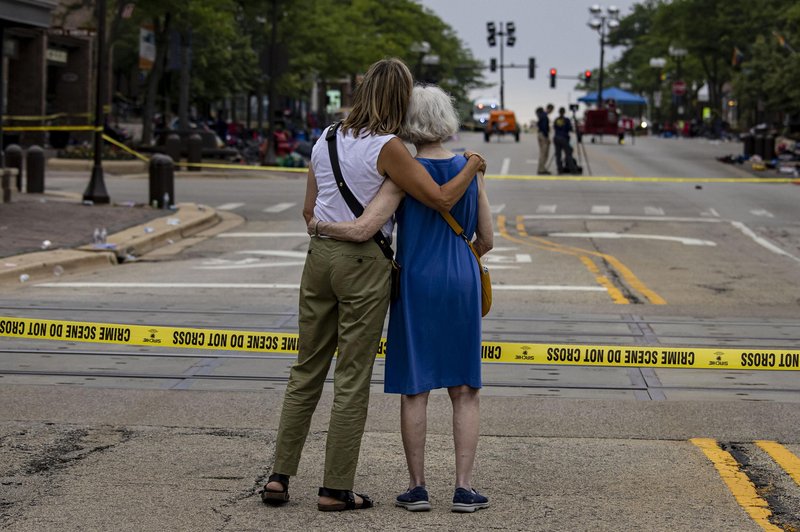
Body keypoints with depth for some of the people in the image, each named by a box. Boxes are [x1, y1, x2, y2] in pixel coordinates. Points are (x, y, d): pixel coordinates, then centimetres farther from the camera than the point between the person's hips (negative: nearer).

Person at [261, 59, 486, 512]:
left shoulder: (326, 142, 9)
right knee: (353, 380, 1)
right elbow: (442, 199, -14)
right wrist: (472, 166, 3)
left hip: (320, 255, 6)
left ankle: (280, 476, 14)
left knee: (307, 371, 14)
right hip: (364, 263, -6)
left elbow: (309, 210, 13)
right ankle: (336, 489, 5)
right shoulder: (387, 149, -12)